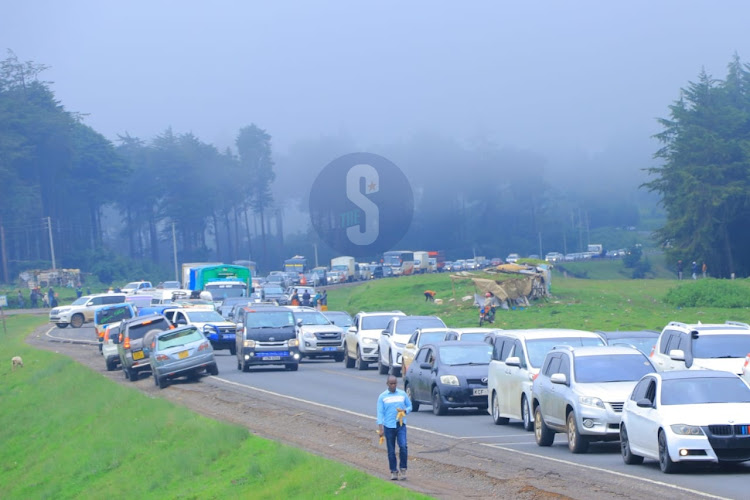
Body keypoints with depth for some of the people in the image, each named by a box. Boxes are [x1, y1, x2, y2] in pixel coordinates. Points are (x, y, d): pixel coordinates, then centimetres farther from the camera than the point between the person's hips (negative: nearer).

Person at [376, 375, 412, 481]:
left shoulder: (402, 394, 6)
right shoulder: (382, 396, 1)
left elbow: (410, 406, 14)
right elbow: (380, 412, -1)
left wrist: (404, 411, -10)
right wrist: (380, 428, -9)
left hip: (401, 425, 0)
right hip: (389, 426, 0)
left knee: (403, 446, -14)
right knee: (391, 451, 3)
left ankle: (403, 470, -3)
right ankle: (394, 471, 13)